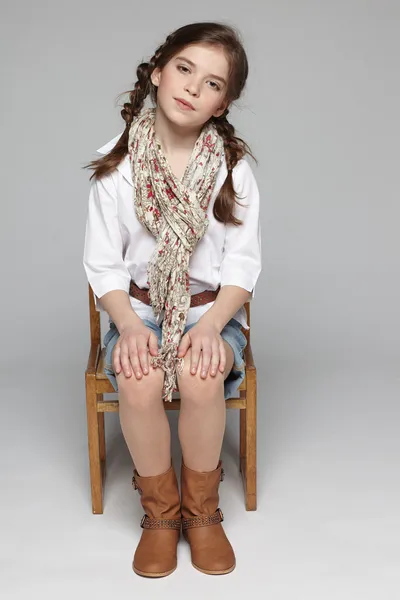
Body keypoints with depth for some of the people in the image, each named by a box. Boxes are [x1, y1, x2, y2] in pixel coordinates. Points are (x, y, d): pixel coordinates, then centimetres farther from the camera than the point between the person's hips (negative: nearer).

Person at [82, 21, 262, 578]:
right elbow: (103, 264, -3)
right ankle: (160, 511, -4)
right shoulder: (114, 164, -3)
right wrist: (129, 325, -20)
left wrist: (210, 326, -21)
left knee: (200, 378, -32)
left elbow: (242, 264, -4)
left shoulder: (234, 167, -3)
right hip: (138, 307, 1)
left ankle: (202, 510, -4)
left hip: (211, 308, 0)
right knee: (138, 382, -31)